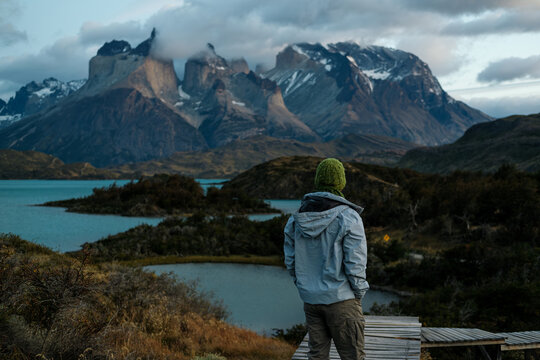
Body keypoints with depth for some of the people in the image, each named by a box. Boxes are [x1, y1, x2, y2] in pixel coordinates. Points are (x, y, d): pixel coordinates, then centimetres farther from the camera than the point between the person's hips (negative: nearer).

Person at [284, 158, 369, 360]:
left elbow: (290, 261, 7)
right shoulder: (348, 217, -14)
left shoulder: (297, 217, 2)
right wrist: (359, 295, -3)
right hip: (341, 298, -5)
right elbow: (355, 262, -16)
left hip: (310, 299, 5)